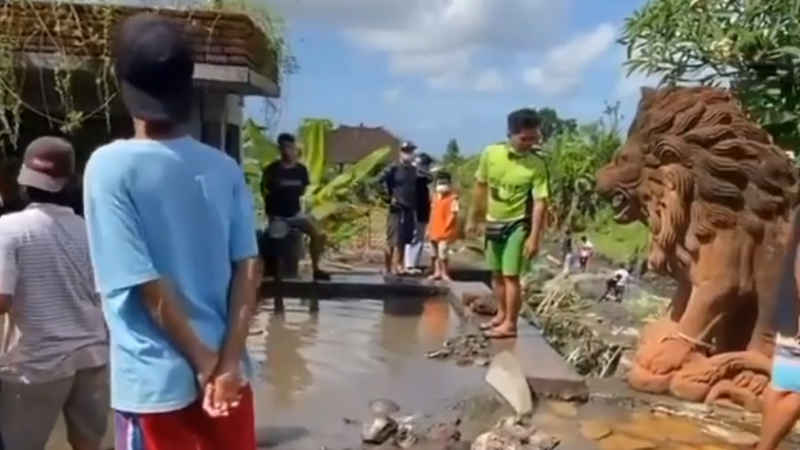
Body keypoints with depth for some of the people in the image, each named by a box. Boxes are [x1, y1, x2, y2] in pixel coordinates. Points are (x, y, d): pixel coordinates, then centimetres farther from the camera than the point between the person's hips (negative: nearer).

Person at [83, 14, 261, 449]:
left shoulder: (110, 166, -12)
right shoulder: (225, 168, 1)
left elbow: (147, 285, -15)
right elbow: (248, 268, -5)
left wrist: (205, 364, -7)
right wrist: (229, 361, -7)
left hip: (154, 380, -4)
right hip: (225, 368, 4)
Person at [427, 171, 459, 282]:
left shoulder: (452, 198, -10)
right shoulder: (436, 197, 12)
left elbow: (453, 214, -14)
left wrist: (445, 228, -18)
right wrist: (430, 229, 14)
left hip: (445, 232, -8)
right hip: (434, 231, 8)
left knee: (442, 253, -13)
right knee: (435, 253, 14)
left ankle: (445, 274, -1)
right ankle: (437, 272, 26)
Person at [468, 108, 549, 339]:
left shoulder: (537, 164, -16)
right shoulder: (490, 153, -7)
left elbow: (540, 202, -17)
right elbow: (481, 188, 6)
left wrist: (534, 237, -21)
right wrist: (474, 219, 11)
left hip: (517, 224, -5)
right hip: (493, 222, 5)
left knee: (510, 275, -5)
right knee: (496, 273, 16)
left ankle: (510, 324, 6)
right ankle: (502, 314, 33)